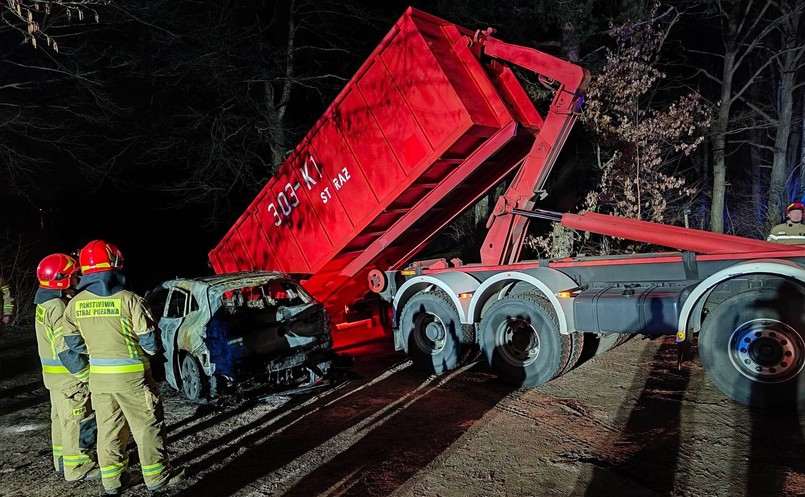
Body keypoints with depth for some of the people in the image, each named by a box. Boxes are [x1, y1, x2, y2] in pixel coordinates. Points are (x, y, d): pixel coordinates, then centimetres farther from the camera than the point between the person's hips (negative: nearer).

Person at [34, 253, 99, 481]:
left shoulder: (45, 304, 8)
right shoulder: (59, 308, -23)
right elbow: (67, 350, -26)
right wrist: (88, 375, -20)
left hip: (55, 375, 10)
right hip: (70, 377, -10)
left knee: (62, 419, 21)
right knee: (78, 423, -1)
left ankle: (63, 461, 34)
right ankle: (78, 468, 7)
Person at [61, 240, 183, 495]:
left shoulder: (75, 304, -2)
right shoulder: (129, 300, -18)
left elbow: (74, 343, 7)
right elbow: (150, 342, -13)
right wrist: (150, 349, 9)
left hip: (98, 376, 5)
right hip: (132, 376, -4)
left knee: (108, 428, 17)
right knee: (147, 426, 9)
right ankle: (157, 476, 20)